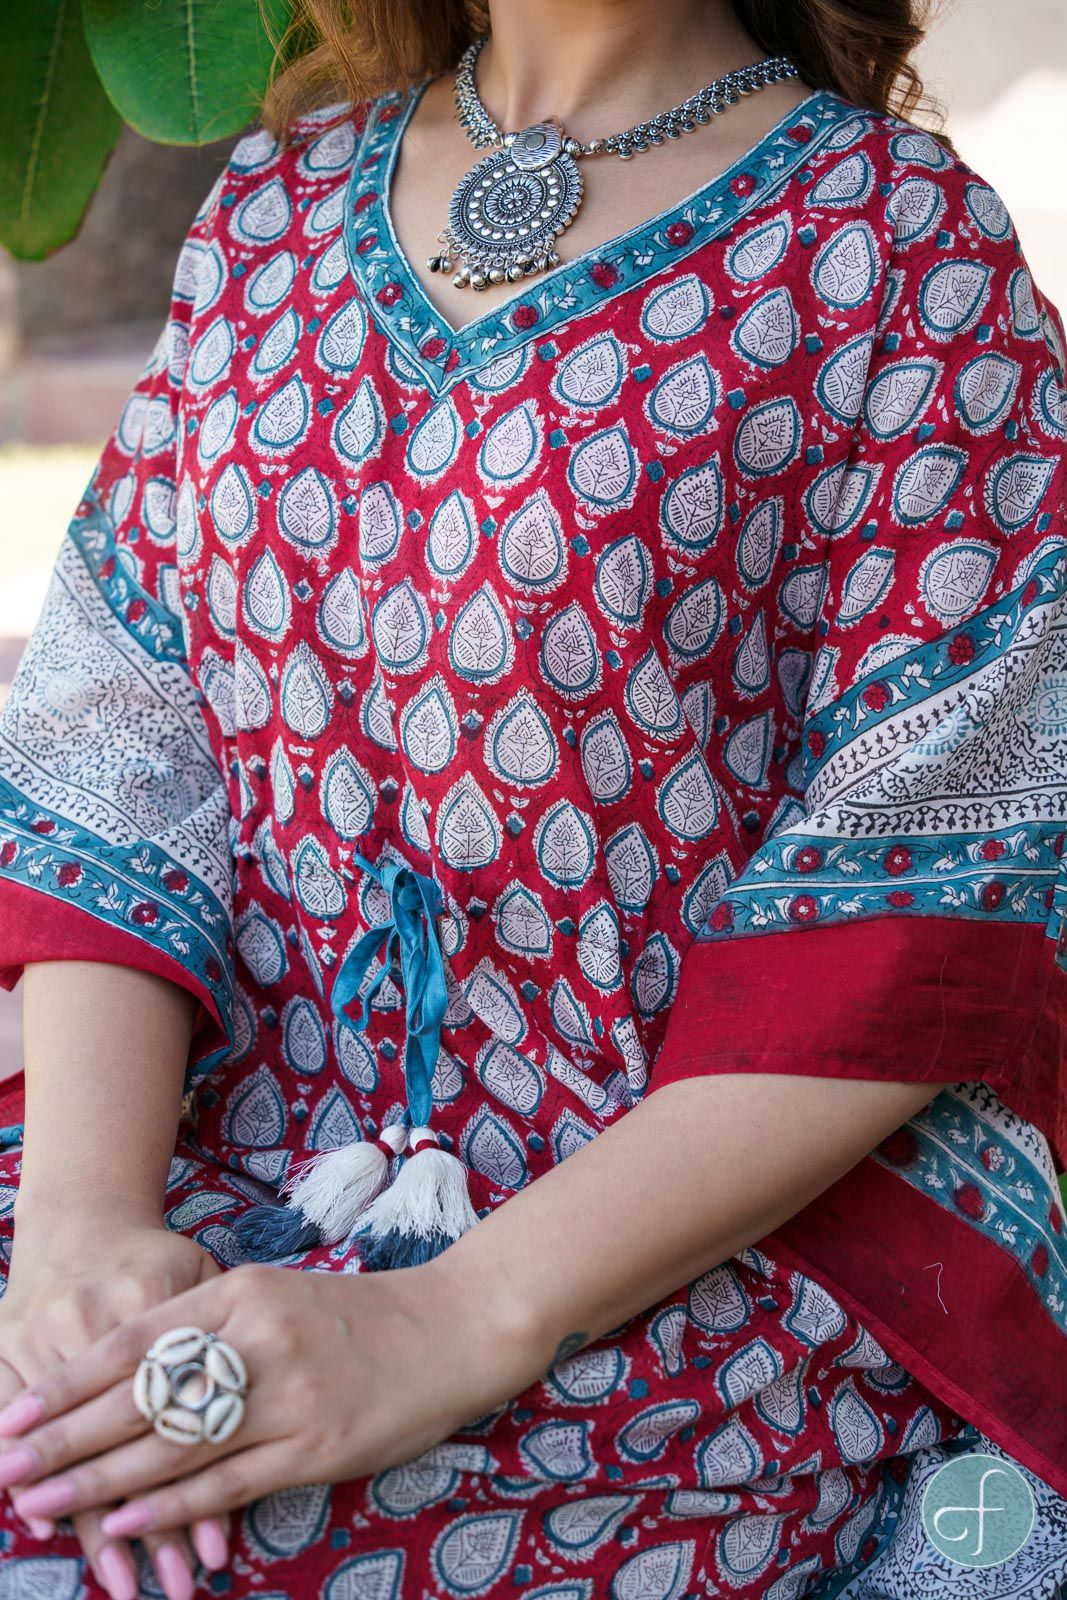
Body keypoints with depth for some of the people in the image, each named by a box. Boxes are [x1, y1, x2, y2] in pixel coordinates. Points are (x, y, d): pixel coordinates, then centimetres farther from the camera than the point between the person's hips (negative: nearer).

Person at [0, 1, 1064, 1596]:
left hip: (714, 1256, -5)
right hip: (237, 1183, 5)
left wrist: (456, 1323, -19)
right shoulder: (279, 201, 12)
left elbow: (916, 925, -10)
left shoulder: (908, 253, -3)